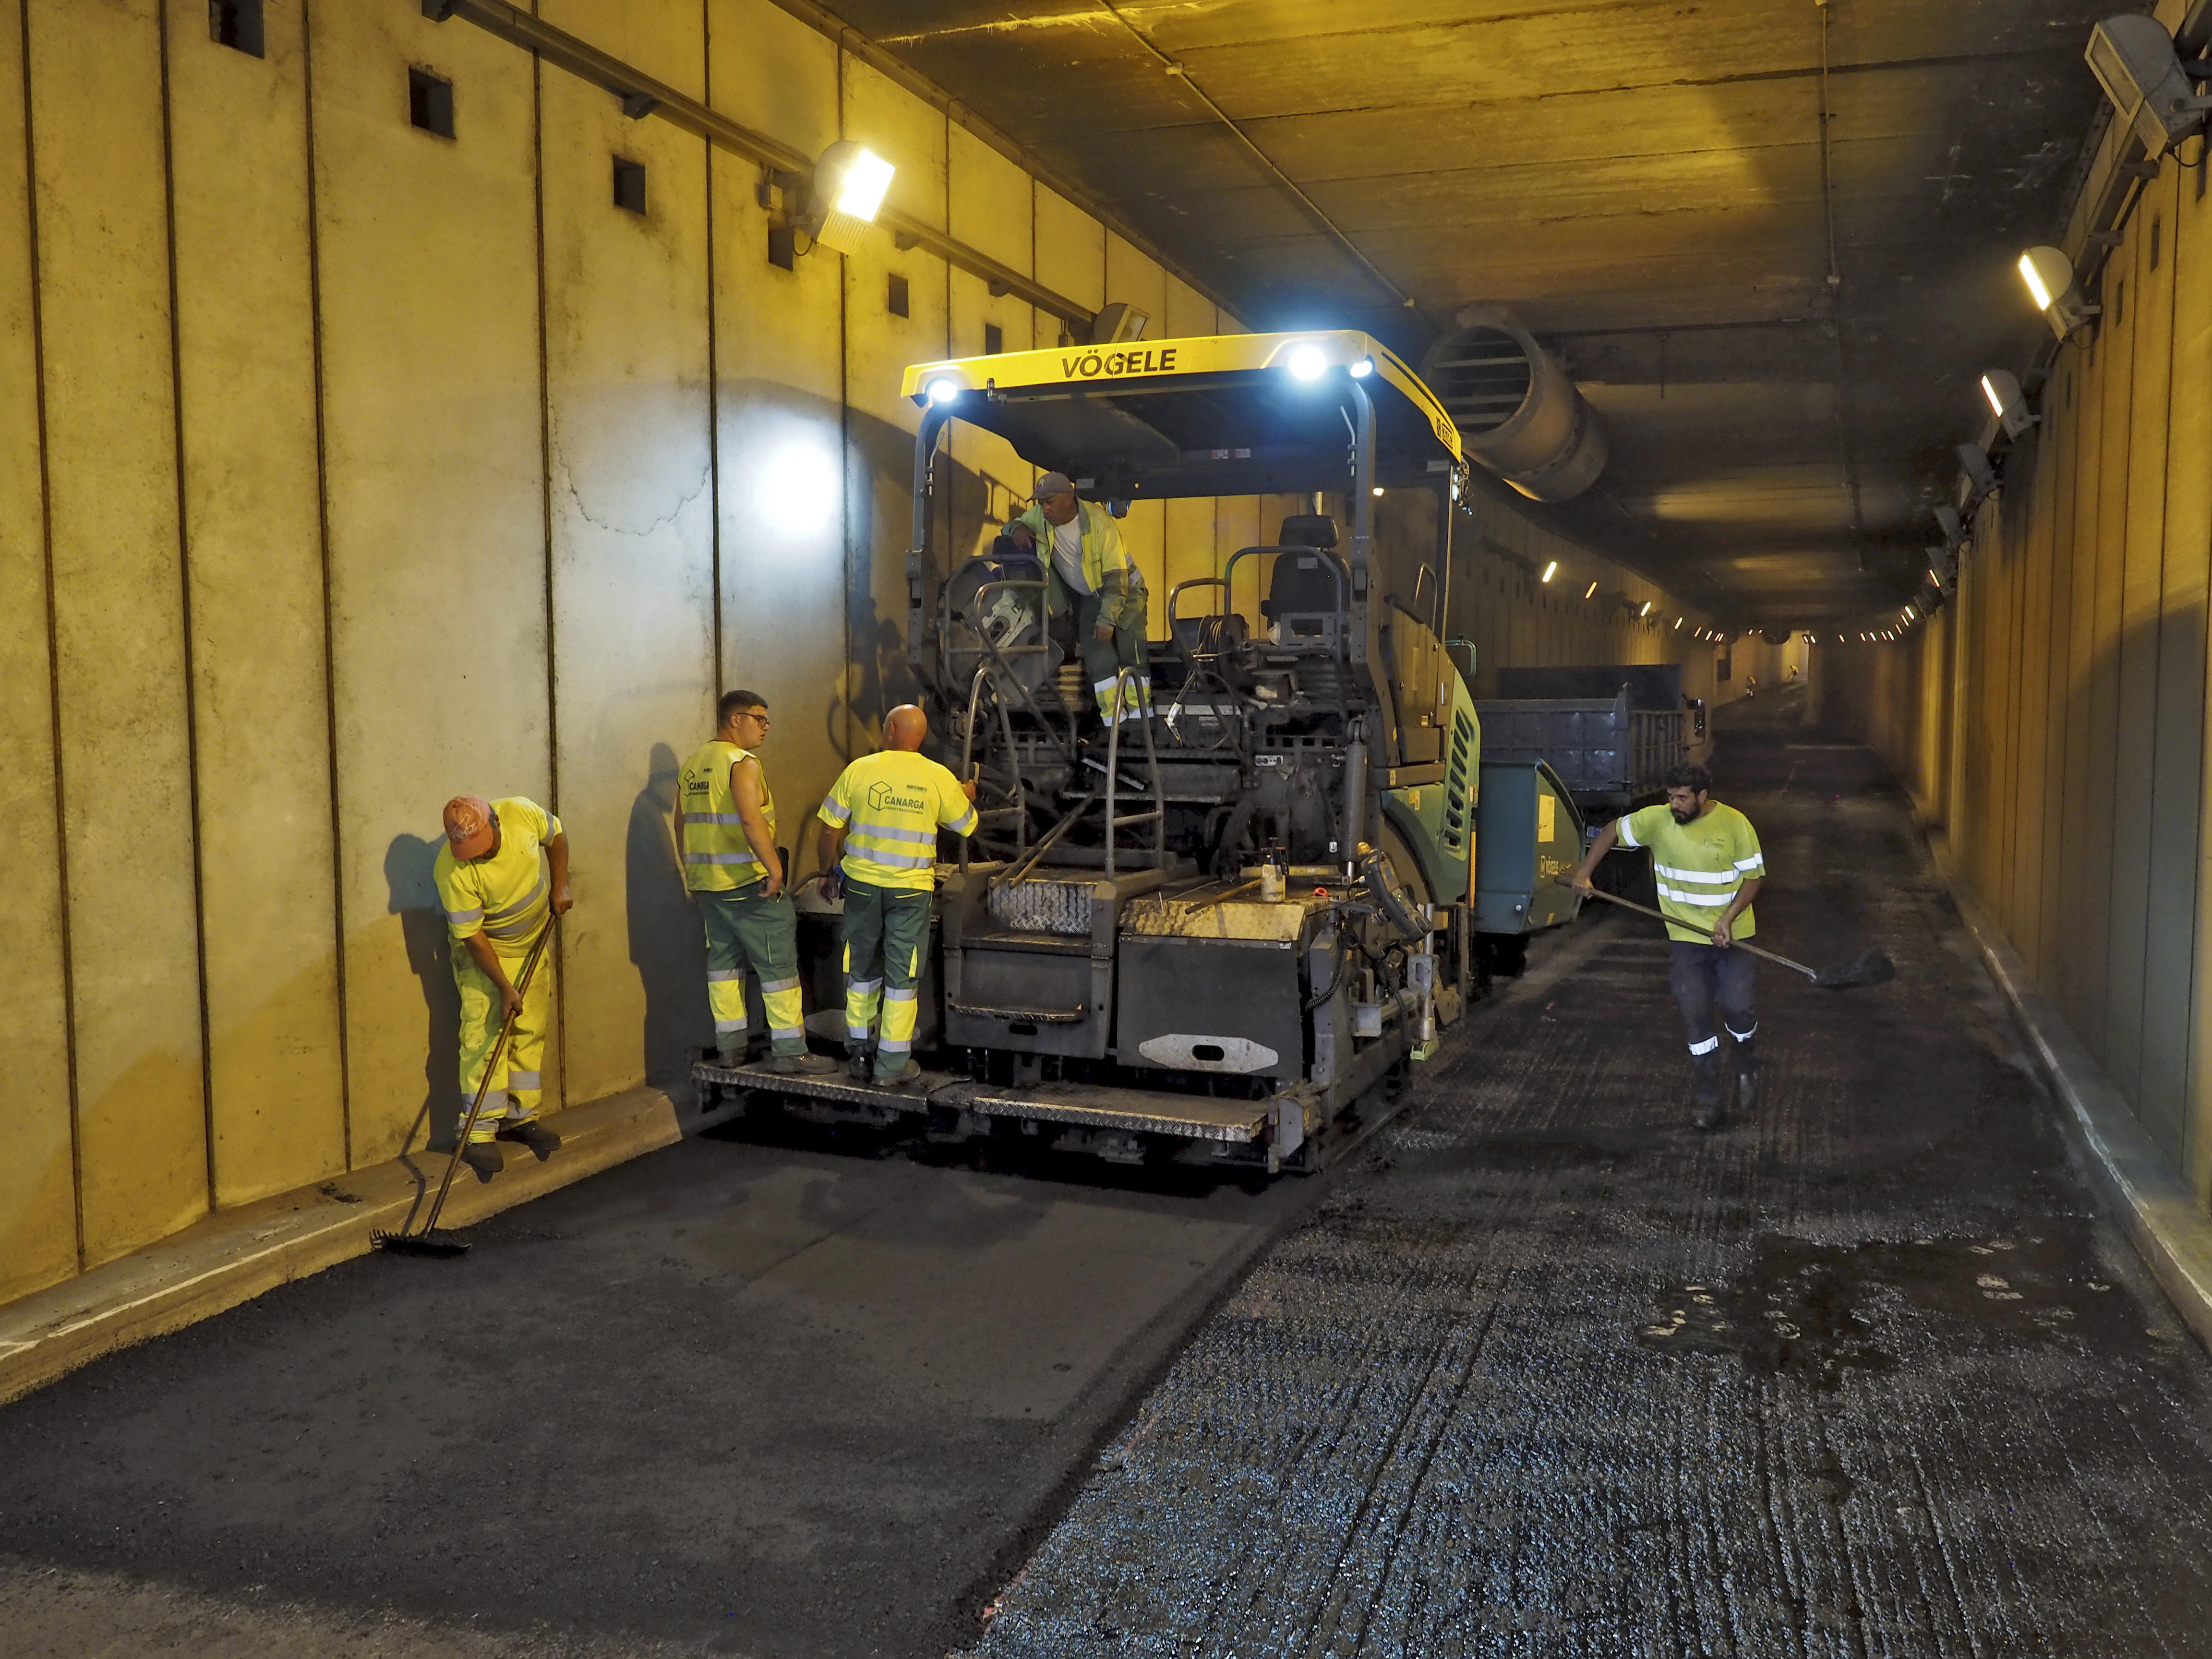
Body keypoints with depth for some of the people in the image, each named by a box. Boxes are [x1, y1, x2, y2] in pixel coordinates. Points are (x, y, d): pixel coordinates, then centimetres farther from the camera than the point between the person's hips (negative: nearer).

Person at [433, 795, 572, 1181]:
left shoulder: (521, 812, -21)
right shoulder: (453, 872, -31)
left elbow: (556, 835, 3)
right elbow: (473, 936, -24)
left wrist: (559, 886, -3)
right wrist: (504, 987, -23)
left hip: (533, 944, 5)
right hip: (484, 952, -5)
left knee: (531, 1032, 7)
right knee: (485, 1037, -11)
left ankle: (521, 1117, 17)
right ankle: (479, 1133, -8)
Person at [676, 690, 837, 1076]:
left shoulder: (692, 766, 13)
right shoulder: (743, 763, -13)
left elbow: (682, 825, 18)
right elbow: (751, 820, -26)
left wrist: (692, 875, 25)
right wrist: (775, 868, -23)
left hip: (706, 884, 8)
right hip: (747, 884, -8)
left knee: (723, 959, 14)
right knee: (779, 963, -2)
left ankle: (730, 1045, 18)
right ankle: (789, 1051, -2)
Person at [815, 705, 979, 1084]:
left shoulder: (859, 770, -6)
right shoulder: (939, 778, -6)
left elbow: (829, 831, -2)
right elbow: (966, 826, 9)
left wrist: (829, 871, 14)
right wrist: (967, 796, 30)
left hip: (862, 883, 1)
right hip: (911, 889, -1)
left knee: (862, 971, 16)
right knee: (902, 976, 8)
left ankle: (859, 1052, 26)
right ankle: (892, 1063, 12)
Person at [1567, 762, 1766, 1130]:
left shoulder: (1735, 823, -13)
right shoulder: (1657, 820, -7)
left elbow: (1753, 876, -8)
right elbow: (1613, 831, 6)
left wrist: (1728, 918, -20)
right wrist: (1584, 872, -3)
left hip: (1734, 935, -2)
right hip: (1686, 938, 2)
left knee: (1739, 1006, -6)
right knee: (1695, 1016, 0)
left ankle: (1746, 1068, 27)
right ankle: (1708, 1096, 12)